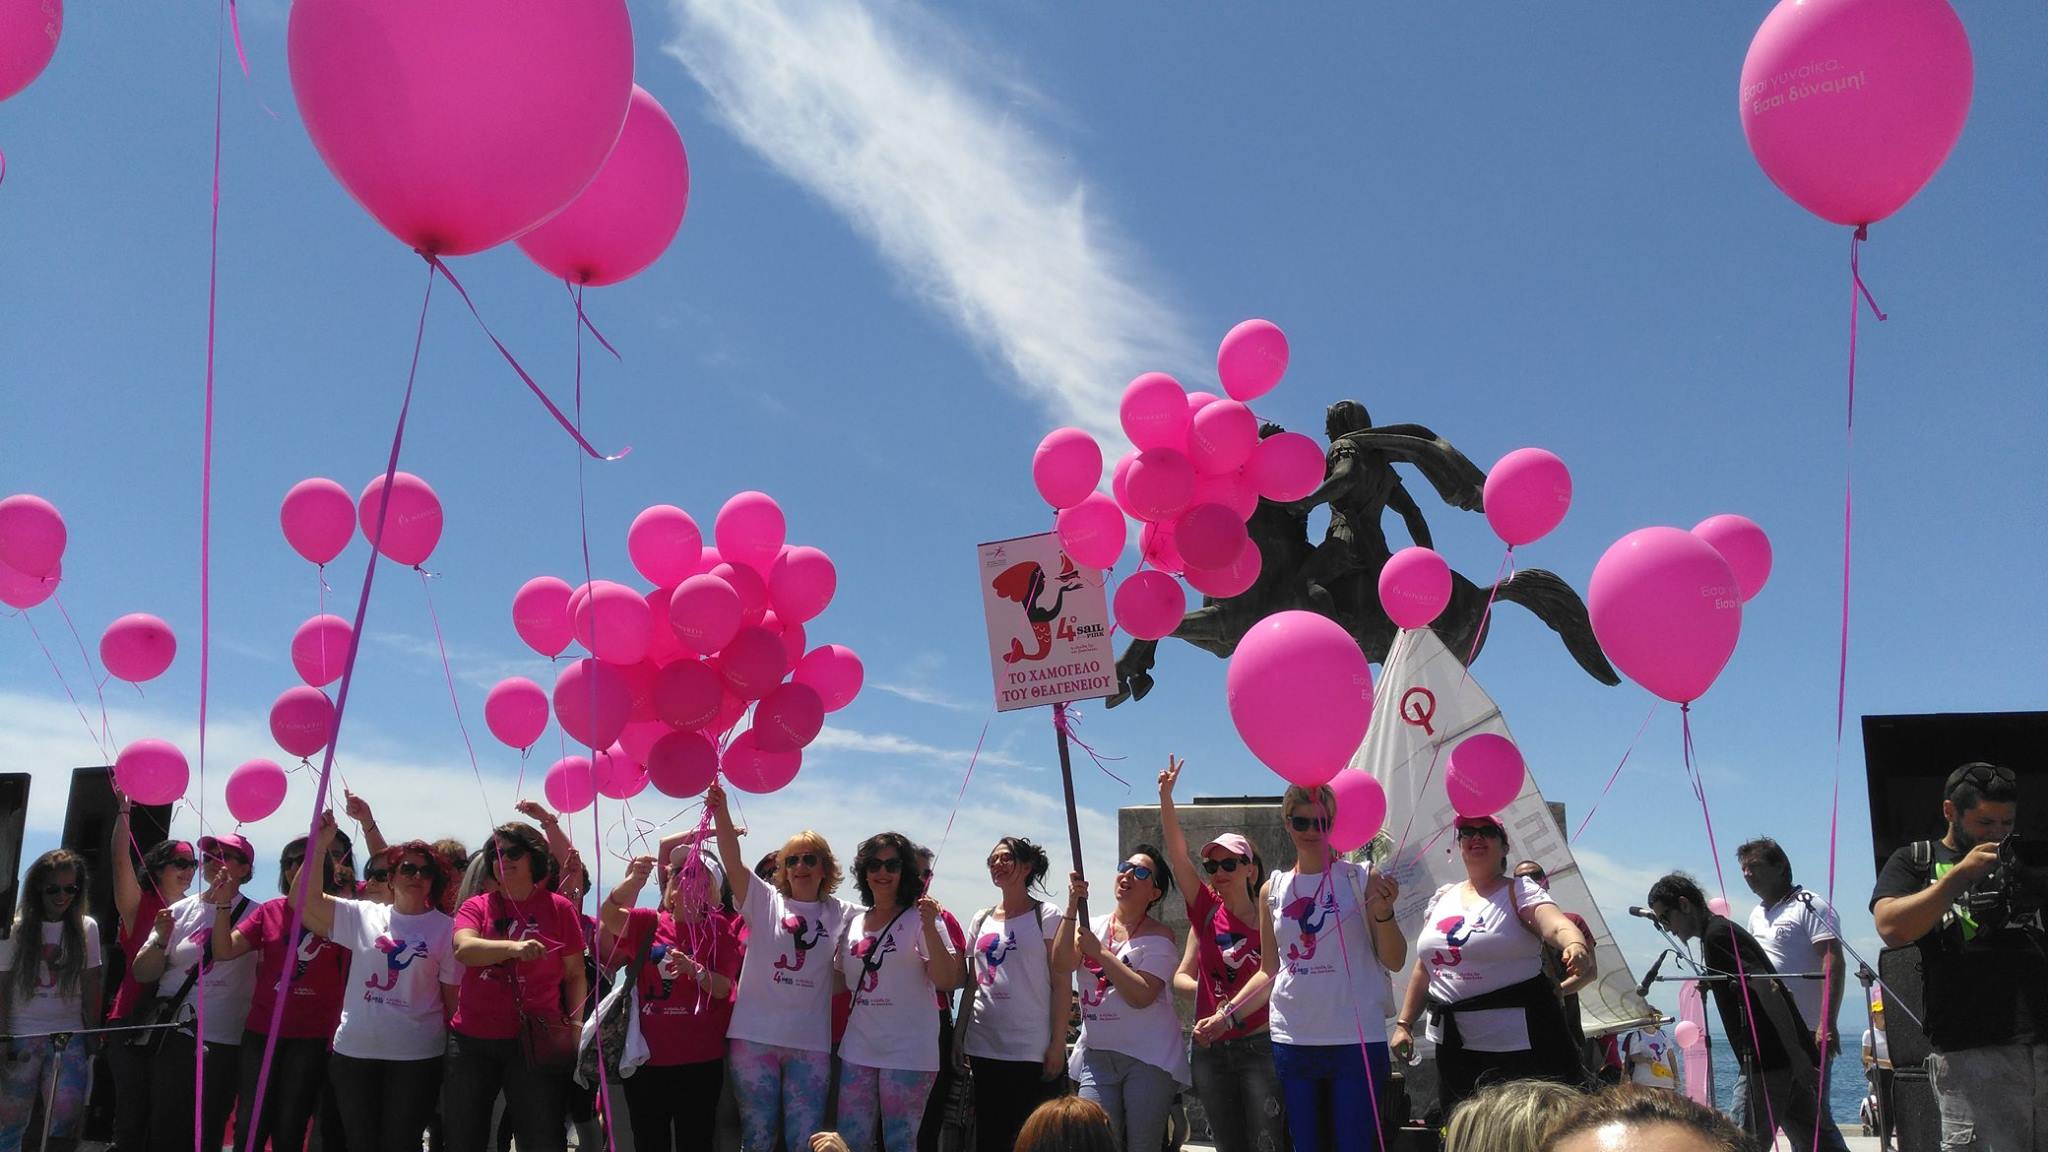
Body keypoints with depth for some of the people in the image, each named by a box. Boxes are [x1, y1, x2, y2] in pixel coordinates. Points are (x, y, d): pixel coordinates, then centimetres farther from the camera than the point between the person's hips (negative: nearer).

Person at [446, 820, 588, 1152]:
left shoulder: (559, 908, 2)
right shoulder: (475, 906, 6)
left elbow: (575, 975, 5)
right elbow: (463, 949, -15)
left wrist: (576, 1026, -5)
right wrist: (514, 947, -32)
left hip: (535, 1042, -2)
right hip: (471, 1040, 2)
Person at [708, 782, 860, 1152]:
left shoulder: (842, 914, 8)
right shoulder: (765, 901, 1)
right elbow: (733, 862, -13)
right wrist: (720, 812, -28)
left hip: (811, 1042, 1)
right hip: (754, 1036, -1)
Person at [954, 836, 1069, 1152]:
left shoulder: (1047, 917, -2)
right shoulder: (981, 920, 13)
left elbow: (1062, 984, -6)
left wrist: (1058, 1044, -11)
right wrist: (958, 1034, 12)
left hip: (1032, 1051, -5)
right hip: (983, 1048, 5)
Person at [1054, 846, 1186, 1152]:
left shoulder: (1159, 937, -4)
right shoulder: (1093, 926, 9)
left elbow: (1141, 995, -17)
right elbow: (1062, 963, -9)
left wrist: (1100, 952, -17)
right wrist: (1072, 907, -16)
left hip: (1148, 1058, -3)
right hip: (1097, 1055, 3)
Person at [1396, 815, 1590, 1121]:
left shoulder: (1520, 891, -3)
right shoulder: (1442, 898, 12)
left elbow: (1558, 926, -23)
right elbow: (1424, 966, 18)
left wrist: (1575, 944, -45)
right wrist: (1404, 1023, 14)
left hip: (1517, 1039, -5)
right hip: (1454, 1044, 5)